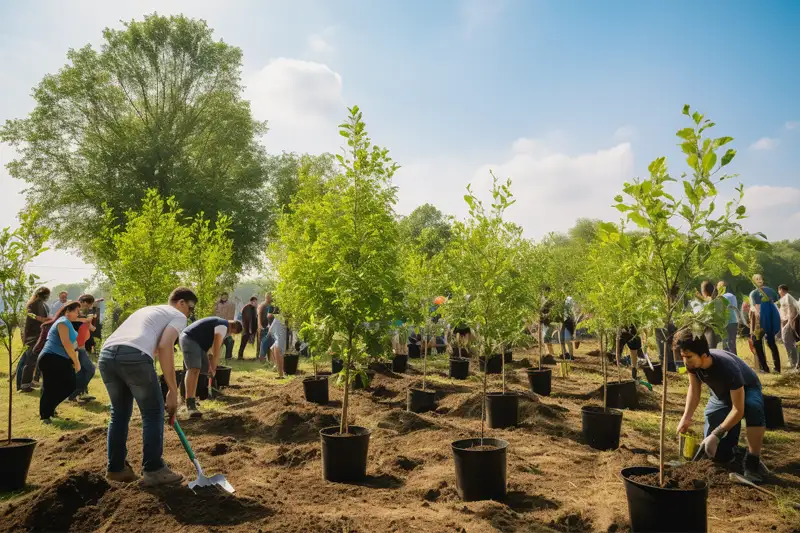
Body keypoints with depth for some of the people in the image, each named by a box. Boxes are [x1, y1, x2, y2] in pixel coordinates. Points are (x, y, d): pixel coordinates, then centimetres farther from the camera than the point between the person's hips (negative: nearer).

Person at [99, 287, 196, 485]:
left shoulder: (148, 309, 38)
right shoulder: (178, 316, 13)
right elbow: (164, 346, -5)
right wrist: (173, 391, -2)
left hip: (106, 354, 8)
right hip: (134, 356, -8)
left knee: (119, 413, 23)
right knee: (153, 413, 8)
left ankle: (116, 468, 30)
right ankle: (154, 470, 13)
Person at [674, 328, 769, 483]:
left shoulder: (728, 367, -42)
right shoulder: (693, 362, -26)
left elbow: (738, 410, -39)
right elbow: (694, 388, -9)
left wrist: (716, 434, -39)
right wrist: (686, 418, -22)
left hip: (746, 390, -4)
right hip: (721, 395, 4)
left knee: (753, 407, -44)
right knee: (717, 452, -8)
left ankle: (752, 462, -28)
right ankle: (732, 430, 25)